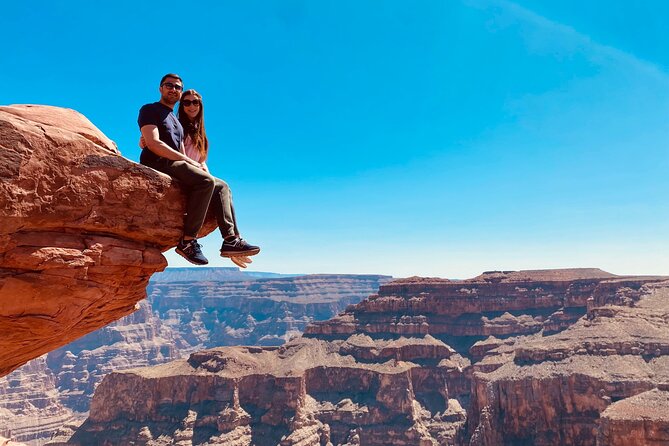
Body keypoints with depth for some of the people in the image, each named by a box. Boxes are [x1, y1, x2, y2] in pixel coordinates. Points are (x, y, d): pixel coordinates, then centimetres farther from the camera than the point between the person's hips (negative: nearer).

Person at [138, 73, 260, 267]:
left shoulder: (176, 122, 31)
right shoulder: (150, 110, 6)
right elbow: (153, 143, -10)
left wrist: (199, 166, 1)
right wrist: (190, 162, -15)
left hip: (175, 167, 9)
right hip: (158, 164, -9)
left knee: (221, 187, -1)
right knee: (207, 181, -29)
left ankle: (232, 240, -12)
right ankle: (188, 241, -30)